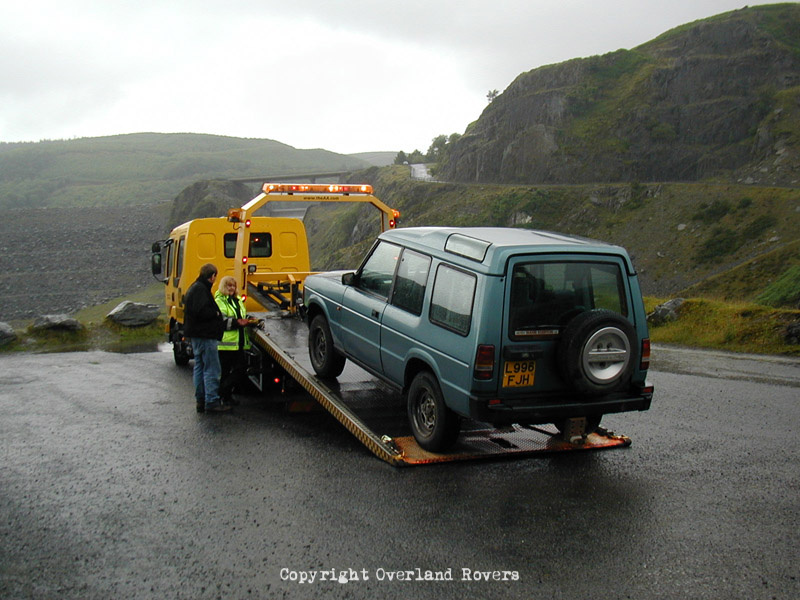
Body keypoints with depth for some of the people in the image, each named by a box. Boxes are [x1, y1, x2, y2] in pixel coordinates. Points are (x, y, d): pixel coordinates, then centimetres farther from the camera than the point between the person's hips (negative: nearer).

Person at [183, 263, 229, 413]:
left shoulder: (194, 288, 17)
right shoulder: (201, 290, -17)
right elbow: (201, 312, -26)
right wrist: (217, 314, -10)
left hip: (196, 335, 11)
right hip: (205, 336, -11)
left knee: (200, 368, 14)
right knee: (211, 370, -7)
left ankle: (201, 401, 20)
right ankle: (212, 402, -6)